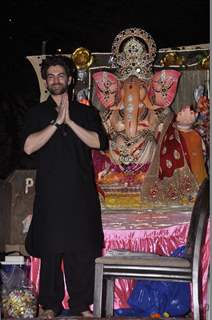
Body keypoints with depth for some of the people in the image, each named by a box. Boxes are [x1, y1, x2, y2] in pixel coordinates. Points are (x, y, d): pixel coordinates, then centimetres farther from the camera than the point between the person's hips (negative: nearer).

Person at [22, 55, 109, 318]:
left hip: (81, 192, 1)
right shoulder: (37, 113, 10)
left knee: (83, 248, -1)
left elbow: (99, 142, -4)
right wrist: (57, 122, -10)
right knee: (50, 249, 1)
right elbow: (29, 146, -5)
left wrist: (70, 121, -11)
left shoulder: (87, 112, 12)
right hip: (50, 193, 0)